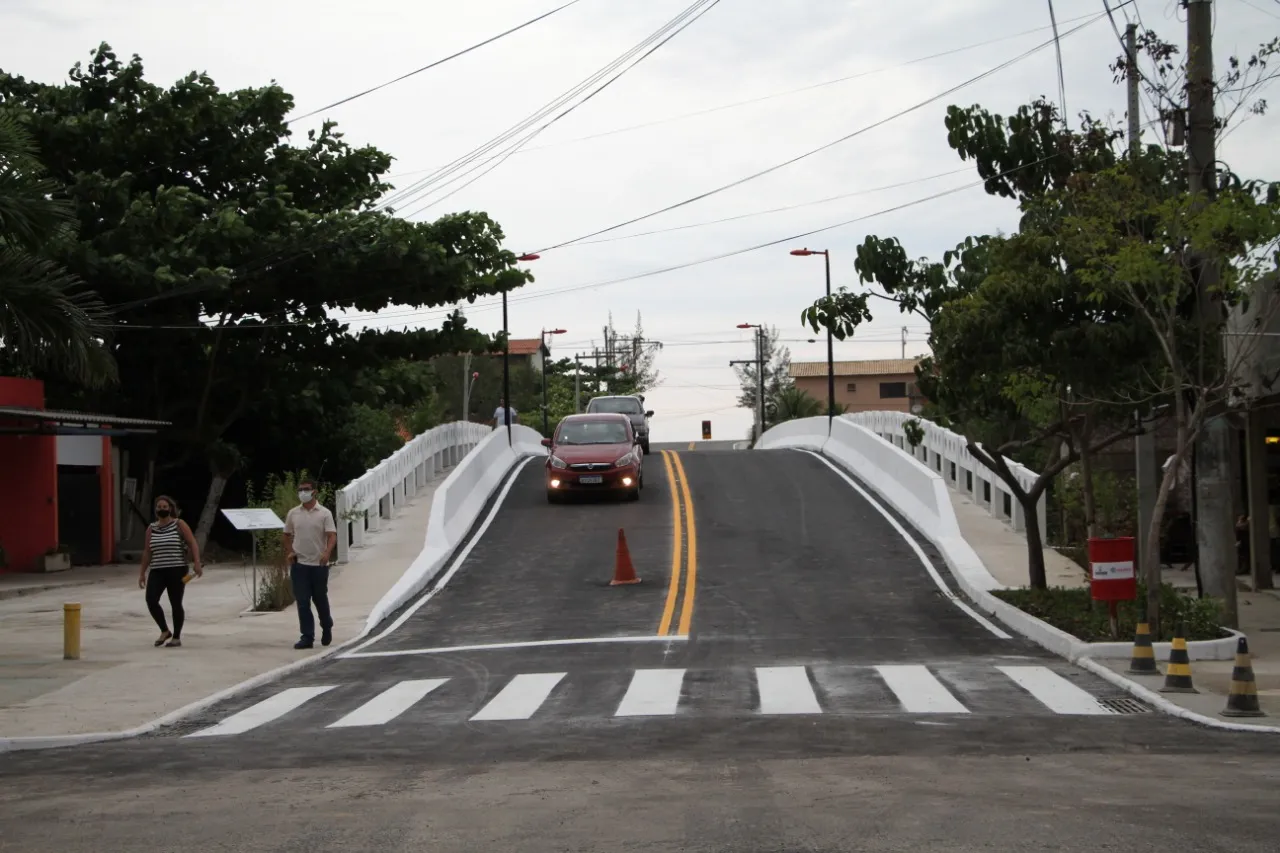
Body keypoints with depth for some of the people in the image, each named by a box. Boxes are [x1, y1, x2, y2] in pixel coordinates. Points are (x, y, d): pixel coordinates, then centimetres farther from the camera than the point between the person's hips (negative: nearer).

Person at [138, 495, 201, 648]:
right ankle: (164, 631, 5)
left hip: (177, 570, -3)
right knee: (151, 600, -13)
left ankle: (176, 637, 10)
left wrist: (196, 563, -17)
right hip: (157, 571, 3)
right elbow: (147, 552, 15)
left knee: (176, 603, -2)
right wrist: (142, 573, 12)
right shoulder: (151, 528, 11)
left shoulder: (179, 524, 0)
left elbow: (192, 544, -5)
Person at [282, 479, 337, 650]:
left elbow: (332, 536, -12)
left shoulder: (324, 513, -4)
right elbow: (287, 535, 17)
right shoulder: (293, 514, 6)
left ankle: (327, 629, 34)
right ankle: (307, 637, -2)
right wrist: (289, 552, 1)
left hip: (319, 564, -2)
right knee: (302, 602, -4)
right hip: (299, 564, 2)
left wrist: (327, 553, -29)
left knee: (320, 599, 11)